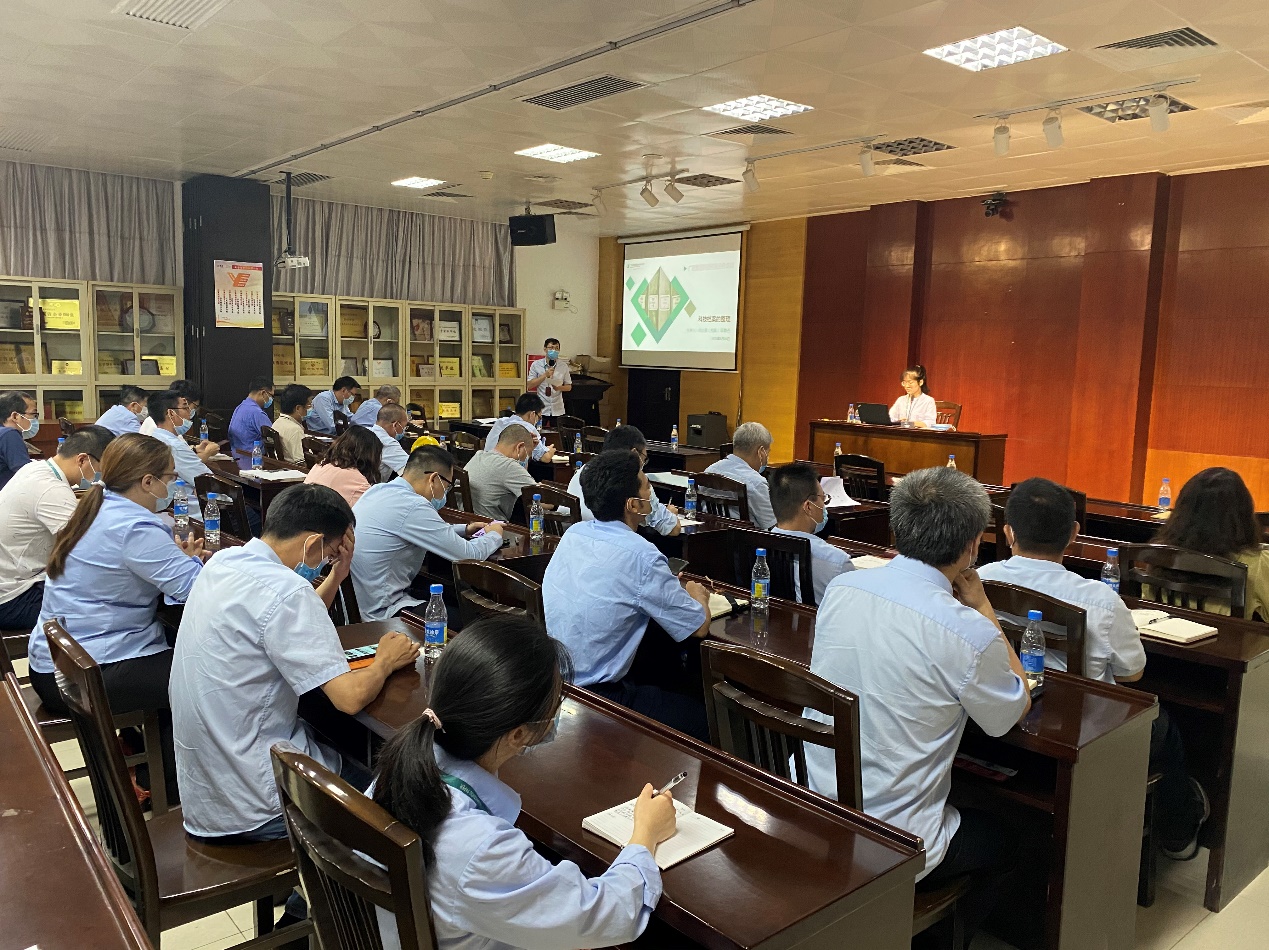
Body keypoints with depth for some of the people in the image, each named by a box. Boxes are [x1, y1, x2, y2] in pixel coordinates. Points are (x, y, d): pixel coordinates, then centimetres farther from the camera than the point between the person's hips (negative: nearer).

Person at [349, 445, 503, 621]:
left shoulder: (378, 491, 4)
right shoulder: (412, 507, -23)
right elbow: (469, 555, -16)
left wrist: (465, 530, 18)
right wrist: (494, 535, 4)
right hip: (384, 613, -10)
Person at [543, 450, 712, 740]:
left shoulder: (573, 533, 0)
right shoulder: (641, 556, -22)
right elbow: (700, 626, -11)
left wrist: (678, 589, 14)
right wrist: (696, 595, 11)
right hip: (593, 697, -8)